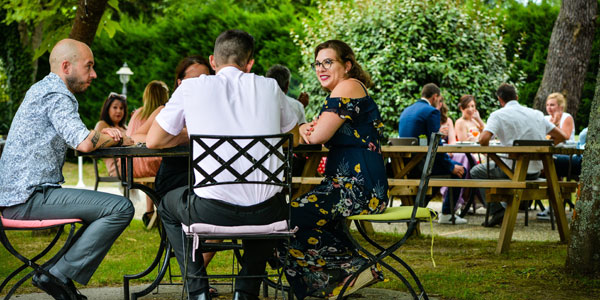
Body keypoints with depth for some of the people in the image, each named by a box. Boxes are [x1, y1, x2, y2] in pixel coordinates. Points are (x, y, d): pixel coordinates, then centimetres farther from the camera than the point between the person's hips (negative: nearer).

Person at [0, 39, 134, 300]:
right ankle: (58, 275, -13)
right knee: (120, 208, -17)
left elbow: (73, 138, 31)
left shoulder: (41, 89, 21)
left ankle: (57, 275, 15)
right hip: (30, 197, -11)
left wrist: (103, 135, 11)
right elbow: (84, 144, -24)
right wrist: (118, 140, -4)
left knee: (104, 207, 24)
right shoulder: (57, 94, -11)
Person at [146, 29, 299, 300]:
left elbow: (154, 141, 11)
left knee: (168, 205, 32)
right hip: (265, 215, 2)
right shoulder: (269, 88, 9)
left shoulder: (191, 87, 4)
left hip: (213, 212, -2)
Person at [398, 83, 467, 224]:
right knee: (459, 170, 7)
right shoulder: (431, 112, -10)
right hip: (420, 165, -9)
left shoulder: (406, 111, 15)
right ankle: (447, 214, 6)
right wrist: (451, 166, -6)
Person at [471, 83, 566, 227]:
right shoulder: (537, 114, 10)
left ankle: (498, 211, 4)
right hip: (535, 171, 6)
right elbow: (561, 136, 13)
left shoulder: (498, 115, -6)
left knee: (476, 172, 17)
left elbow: (483, 139, -21)